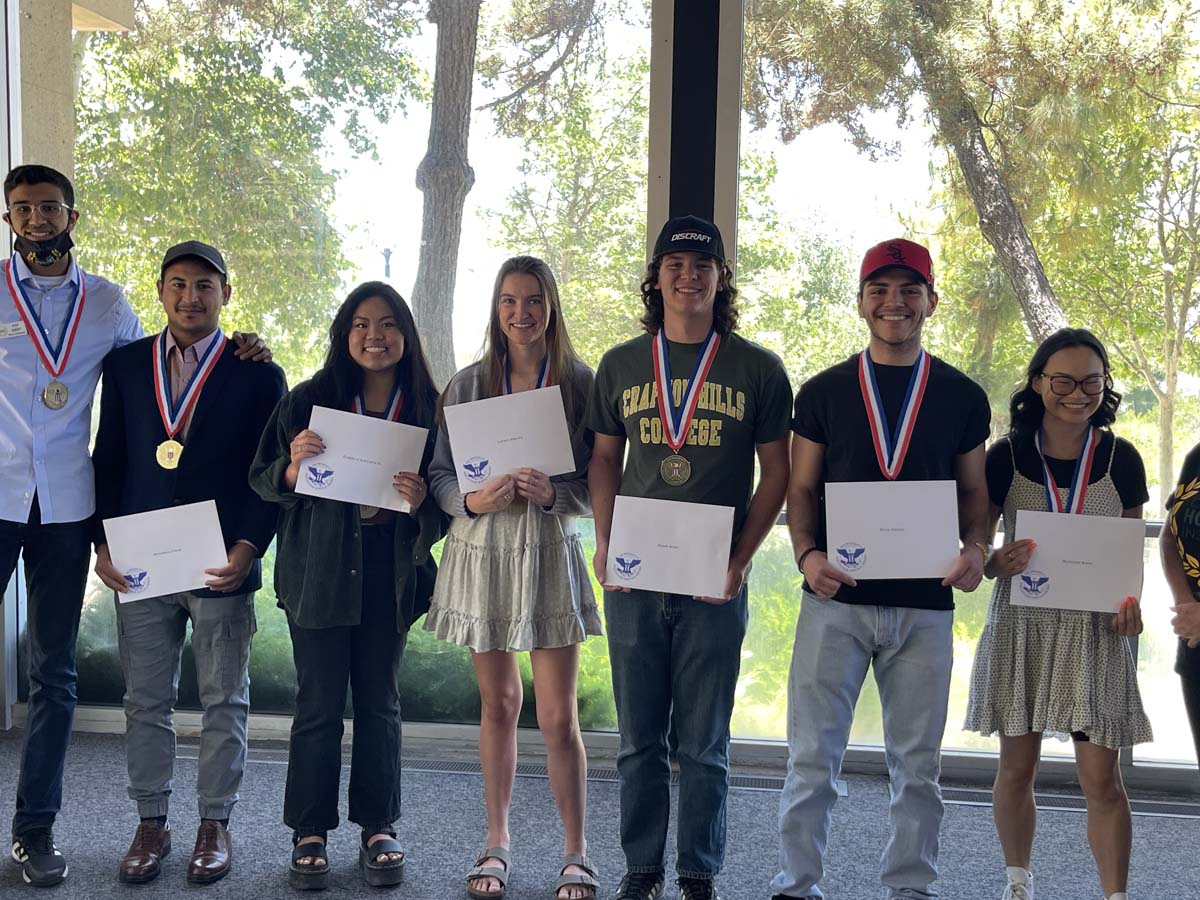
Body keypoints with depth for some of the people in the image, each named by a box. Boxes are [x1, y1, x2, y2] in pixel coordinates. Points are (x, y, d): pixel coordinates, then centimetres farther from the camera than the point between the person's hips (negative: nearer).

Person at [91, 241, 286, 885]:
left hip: (223, 566, -2)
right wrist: (103, 544, 1)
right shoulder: (124, 365, 9)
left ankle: (215, 824, 19)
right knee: (146, 701, 8)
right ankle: (151, 823, 20)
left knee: (224, 701, 7)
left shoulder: (258, 375, 1)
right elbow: (108, 459, 10)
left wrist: (247, 549, -12)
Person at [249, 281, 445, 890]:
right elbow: (262, 480, 2)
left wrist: (421, 501, -15)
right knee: (319, 704, 2)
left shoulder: (428, 409, 3)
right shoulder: (309, 400, -1)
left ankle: (378, 828, 21)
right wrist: (294, 466, -18)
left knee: (379, 701, 10)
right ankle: (309, 833, 14)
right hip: (319, 571, -1)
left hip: (390, 574, 2)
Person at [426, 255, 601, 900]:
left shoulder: (580, 383, -1)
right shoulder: (467, 384, 3)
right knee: (497, 704, 13)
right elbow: (439, 473, 3)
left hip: (551, 554, -2)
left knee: (558, 715, -2)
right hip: (481, 554, 2)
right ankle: (496, 842, 26)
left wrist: (554, 493, -19)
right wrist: (473, 500, -17)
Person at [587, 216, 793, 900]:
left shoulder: (758, 369, 1)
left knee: (704, 745, 5)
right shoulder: (622, 365, 8)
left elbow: (777, 473, 2)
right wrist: (605, 544, -1)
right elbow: (605, 459, 13)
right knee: (639, 740, 10)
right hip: (634, 579, 2)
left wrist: (740, 561, -8)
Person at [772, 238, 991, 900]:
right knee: (812, 756, 1)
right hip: (835, 600, -1)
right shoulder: (823, 392, 5)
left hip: (926, 605, 1)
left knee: (917, 762, 10)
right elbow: (801, 489, 6)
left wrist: (974, 548, -9)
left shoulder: (962, 397, 7)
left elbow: (973, 492, 12)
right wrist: (807, 553, -13)